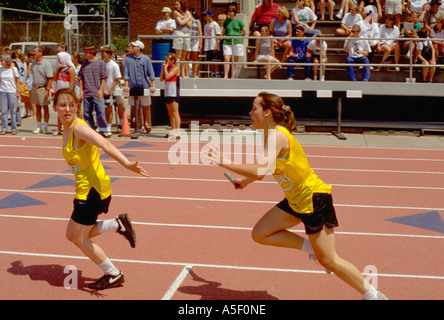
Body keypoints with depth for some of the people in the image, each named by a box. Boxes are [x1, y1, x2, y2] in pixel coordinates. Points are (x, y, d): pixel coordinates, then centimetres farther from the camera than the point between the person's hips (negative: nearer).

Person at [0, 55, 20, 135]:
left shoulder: (14, 69, -2)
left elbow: (17, 80, 3)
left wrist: (18, 91, -1)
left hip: (12, 92, -2)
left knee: (13, 111, 3)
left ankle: (13, 129, 11)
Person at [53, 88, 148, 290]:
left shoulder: (78, 127, -20)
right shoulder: (67, 128, 8)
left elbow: (105, 144, -34)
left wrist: (126, 164, -44)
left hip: (92, 189, -9)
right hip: (85, 189, 9)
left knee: (80, 239, 5)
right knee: (73, 235, 18)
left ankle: (113, 275, 19)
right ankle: (118, 224, 17)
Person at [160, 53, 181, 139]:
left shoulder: (176, 68, -8)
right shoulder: (167, 68, 16)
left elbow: (167, 76, -19)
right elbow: (161, 79, 11)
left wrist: (165, 67, -8)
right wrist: (163, 68, 5)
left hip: (174, 94, -9)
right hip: (168, 93, 9)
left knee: (175, 113, -11)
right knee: (170, 114, 12)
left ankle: (177, 133, -13)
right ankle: (173, 131, 19)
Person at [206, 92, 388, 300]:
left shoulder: (277, 136, -23)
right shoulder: (270, 134, 6)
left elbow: (262, 170, -36)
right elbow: (267, 169, 21)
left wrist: (225, 163, -30)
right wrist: (246, 180, 17)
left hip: (314, 199, -9)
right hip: (295, 200, 9)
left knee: (329, 261, -2)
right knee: (260, 234, 4)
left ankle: (373, 295, 16)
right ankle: (312, 248, 11)